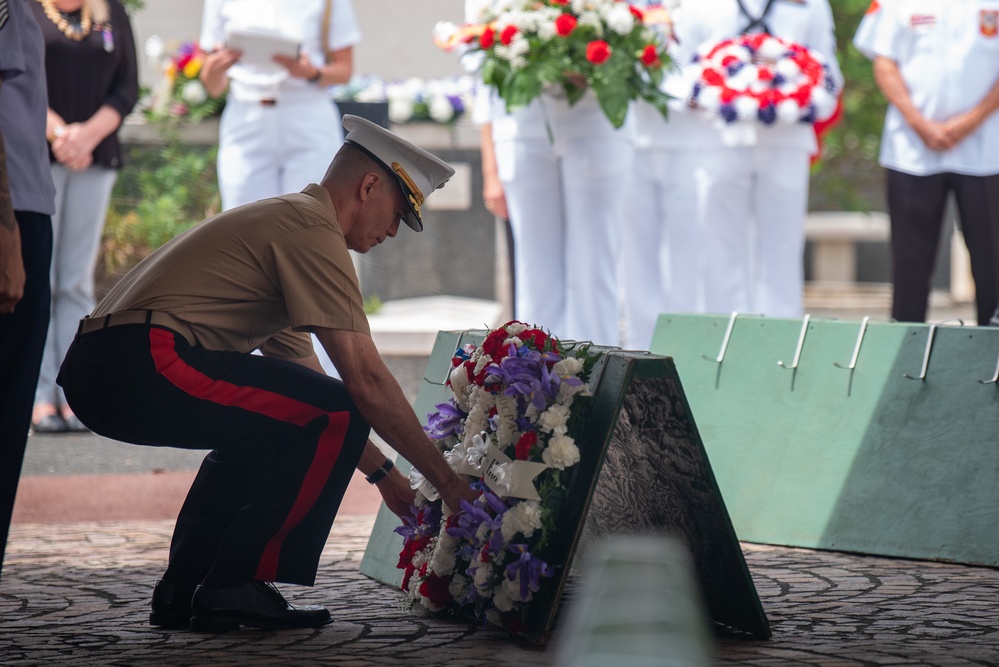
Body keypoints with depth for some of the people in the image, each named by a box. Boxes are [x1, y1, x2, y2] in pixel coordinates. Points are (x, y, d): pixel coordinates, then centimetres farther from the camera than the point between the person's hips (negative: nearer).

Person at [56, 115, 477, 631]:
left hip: (90, 373, 11)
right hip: (145, 361, -11)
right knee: (333, 417, -10)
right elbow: (365, 381, -8)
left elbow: (306, 382, 34)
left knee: (265, 424, 31)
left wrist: (381, 471, 32)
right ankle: (235, 589, -5)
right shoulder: (313, 229, -2)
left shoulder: (278, 219, 30)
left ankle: (182, 590, 21)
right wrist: (447, 481, -2)